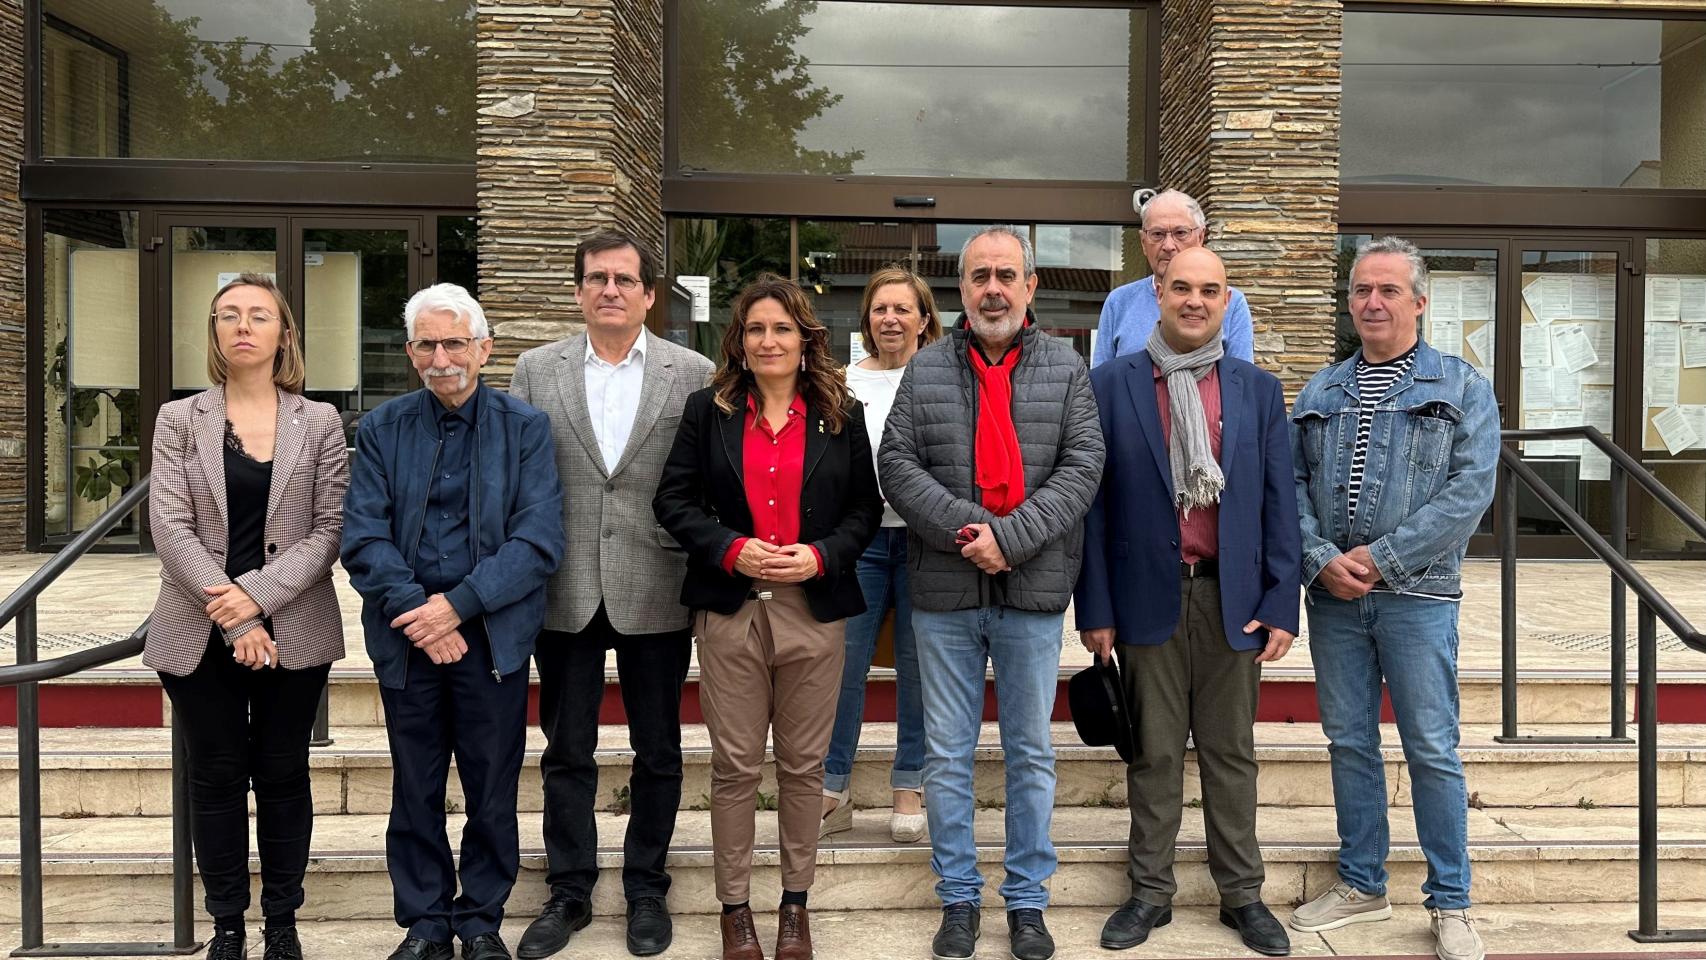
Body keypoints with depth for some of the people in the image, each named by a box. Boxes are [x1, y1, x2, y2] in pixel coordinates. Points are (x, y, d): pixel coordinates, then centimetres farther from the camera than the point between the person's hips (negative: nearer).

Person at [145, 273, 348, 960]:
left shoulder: (320, 422, 2)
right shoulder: (180, 420, 3)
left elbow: (329, 529, -4)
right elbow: (170, 527, -5)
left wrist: (257, 594, -16)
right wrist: (231, 615, -15)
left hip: (291, 630, 0)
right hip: (201, 635, 1)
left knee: (283, 775, 9)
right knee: (216, 779, 9)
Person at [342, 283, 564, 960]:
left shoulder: (525, 428, 0)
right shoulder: (381, 429, 6)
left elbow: (539, 541, -9)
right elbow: (363, 537, -2)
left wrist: (457, 604, -17)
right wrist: (413, 610, -16)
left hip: (493, 635, -1)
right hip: (405, 637, 2)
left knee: (492, 789, 8)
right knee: (415, 789, 11)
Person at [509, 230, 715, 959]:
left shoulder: (693, 374, -1)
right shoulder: (536, 370, 4)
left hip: (655, 592, -1)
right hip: (565, 593, 1)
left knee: (657, 752, 12)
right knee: (567, 751, 13)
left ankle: (646, 888, 29)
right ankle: (568, 891, 29)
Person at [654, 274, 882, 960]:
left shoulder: (841, 416, 7)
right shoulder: (708, 411, 5)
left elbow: (866, 509, 7)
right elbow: (674, 500, 3)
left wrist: (822, 555, -10)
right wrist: (731, 548, -12)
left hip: (815, 609, 1)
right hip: (730, 610, 0)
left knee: (803, 765, 9)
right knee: (734, 766, 5)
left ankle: (796, 902, 25)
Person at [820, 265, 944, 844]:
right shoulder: (845, 382, 9)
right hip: (859, 536, 1)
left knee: (918, 667, 6)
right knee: (843, 664, 0)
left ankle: (909, 789, 19)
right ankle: (834, 791, 12)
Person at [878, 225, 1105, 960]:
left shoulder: (1066, 368, 5)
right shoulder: (926, 368, 6)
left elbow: (1082, 465, -4)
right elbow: (896, 461, -2)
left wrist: (1011, 535, -16)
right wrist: (961, 526, -16)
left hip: (1031, 593, 0)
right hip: (944, 594, 1)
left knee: (1030, 755, 10)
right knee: (947, 756, 8)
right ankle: (959, 899, 23)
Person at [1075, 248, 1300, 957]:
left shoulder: (1259, 389, 6)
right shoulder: (1112, 384, 1)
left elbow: (1278, 504, 5)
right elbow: (1095, 502, -1)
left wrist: (1280, 606, -1)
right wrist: (1094, 609, -3)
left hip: (1232, 598, 2)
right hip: (1148, 597, -1)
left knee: (1231, 752, 11)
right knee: (1153, 753, 9)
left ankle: (1242, 893, 23)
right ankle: (1151, 891, 21)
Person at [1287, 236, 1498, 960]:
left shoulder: (1463, 387, 2)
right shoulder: (1320, 392, 12)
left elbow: (1470, 489, -9)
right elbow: (1292, 483, 6)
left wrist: (1378, 559, -14)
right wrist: (1320, 559, -11)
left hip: (1417, 595, -3)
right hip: (1332, 597, 3)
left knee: (1432, 750, 1)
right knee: (1349, 744, 11)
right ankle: (1361, 885, 24)